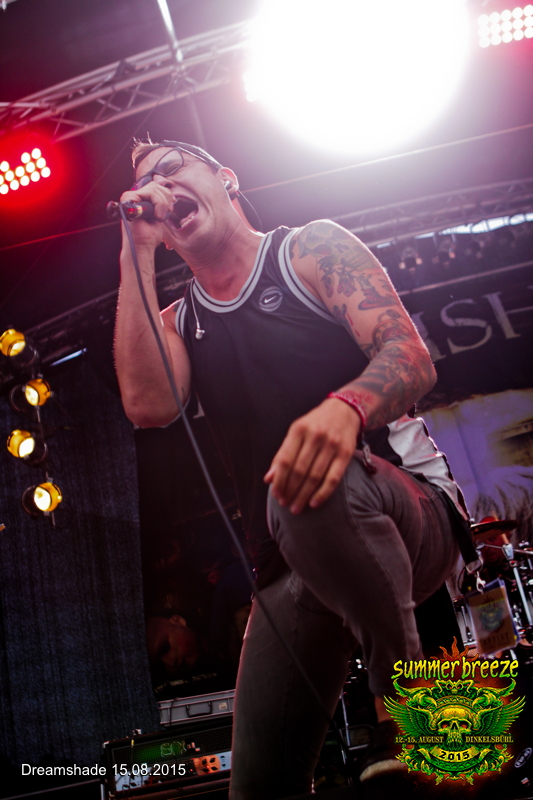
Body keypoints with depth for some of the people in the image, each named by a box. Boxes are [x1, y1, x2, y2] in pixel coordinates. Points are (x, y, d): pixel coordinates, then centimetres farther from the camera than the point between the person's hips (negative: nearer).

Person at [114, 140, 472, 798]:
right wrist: (137, 255, 0)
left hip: (405, 509, -4)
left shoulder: (311, 249, 3)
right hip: (290, 570, 5)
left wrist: (345, 407, -35)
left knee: (309, 489, -39)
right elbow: (148, 405, -7)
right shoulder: (178, 322, 16)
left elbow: (412, 356, -11)